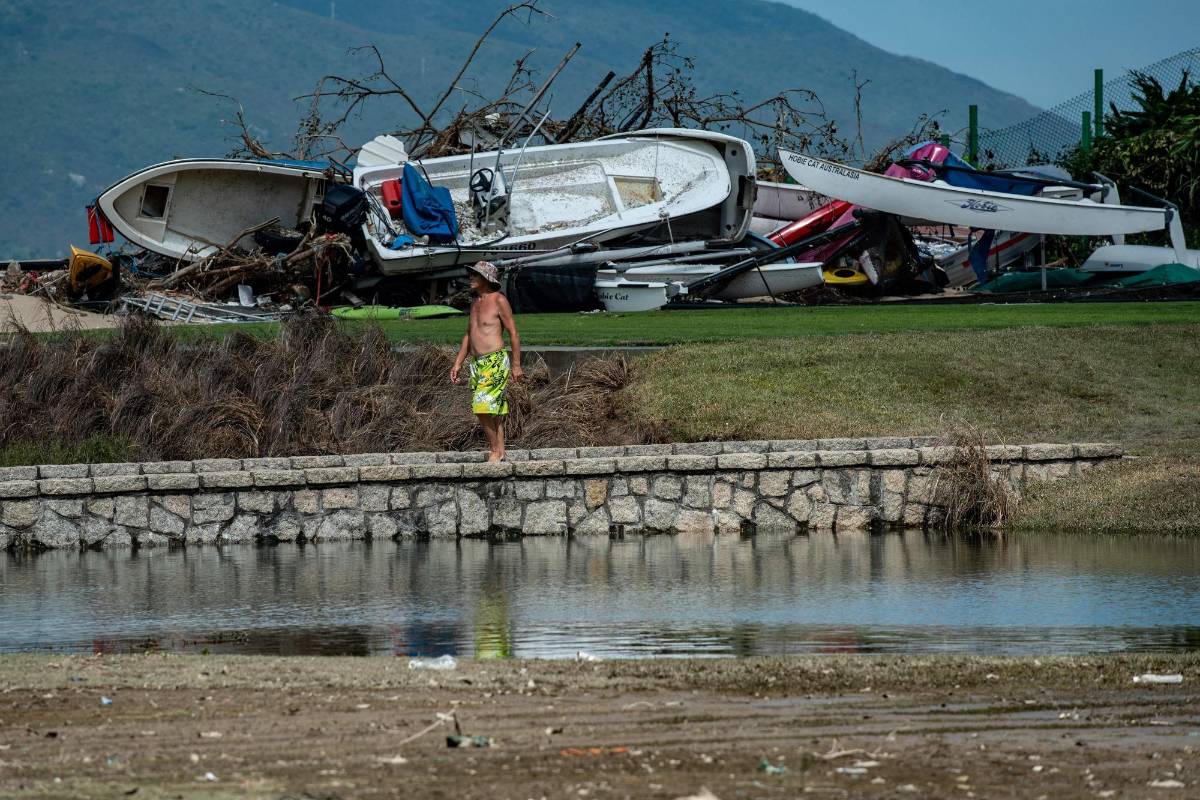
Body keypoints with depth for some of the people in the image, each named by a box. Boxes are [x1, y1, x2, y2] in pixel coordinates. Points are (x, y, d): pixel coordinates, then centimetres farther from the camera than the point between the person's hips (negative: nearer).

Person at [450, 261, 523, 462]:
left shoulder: (499, 301, -8)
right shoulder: (475, 302, 16)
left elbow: (513, 333, -8)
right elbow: (469, 335, 23)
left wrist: (516, 365, -11)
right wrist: (458, 364, 19)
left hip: (495, 362, -8)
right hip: (477, 363, 8)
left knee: (483, 407, -16)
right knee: (494, 412, 8)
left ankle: (495, 451, -6)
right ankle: (500, 455, 9)